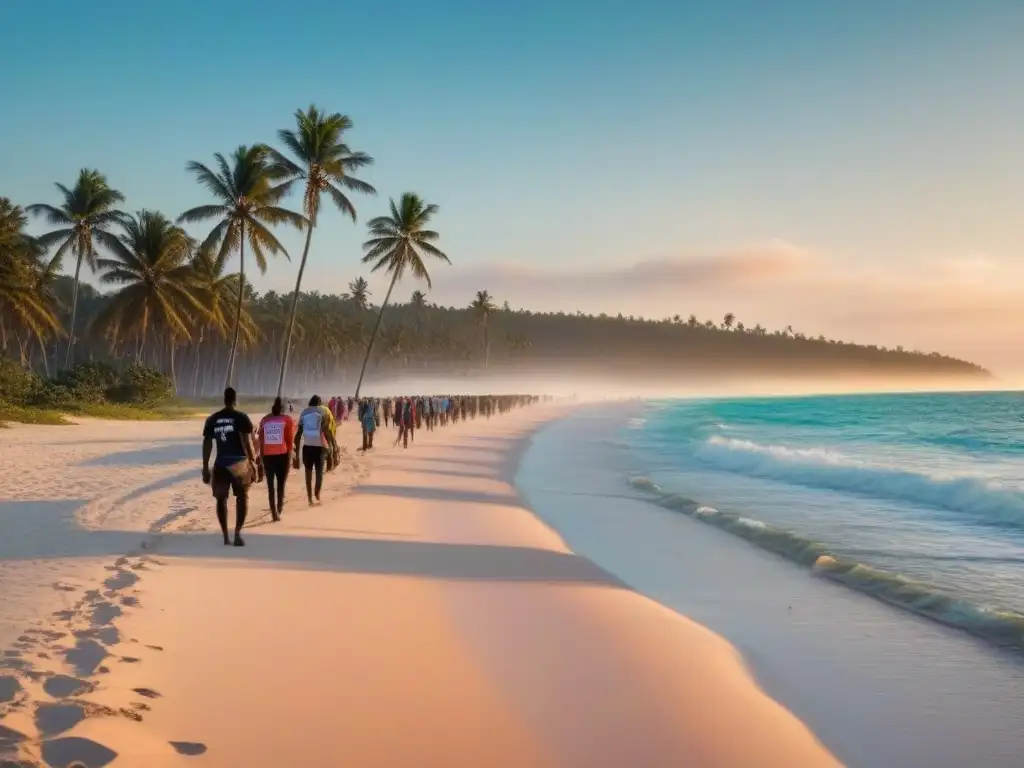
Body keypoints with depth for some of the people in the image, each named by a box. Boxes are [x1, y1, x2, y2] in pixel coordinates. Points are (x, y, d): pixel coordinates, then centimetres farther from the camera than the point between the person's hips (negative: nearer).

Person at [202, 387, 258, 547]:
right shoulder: (241, 417, -5)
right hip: (239, 462, -2)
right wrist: (253, 462, -6)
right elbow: (247, 442, -12)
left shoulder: (212, 419, 6)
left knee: (221, 499, 13)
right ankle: (237, 534, -3)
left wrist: (205, 468, 11)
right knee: (242, 497, 9)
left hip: (220, 463, 3)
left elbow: (207, 444, 6)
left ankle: (226, 536, 12)